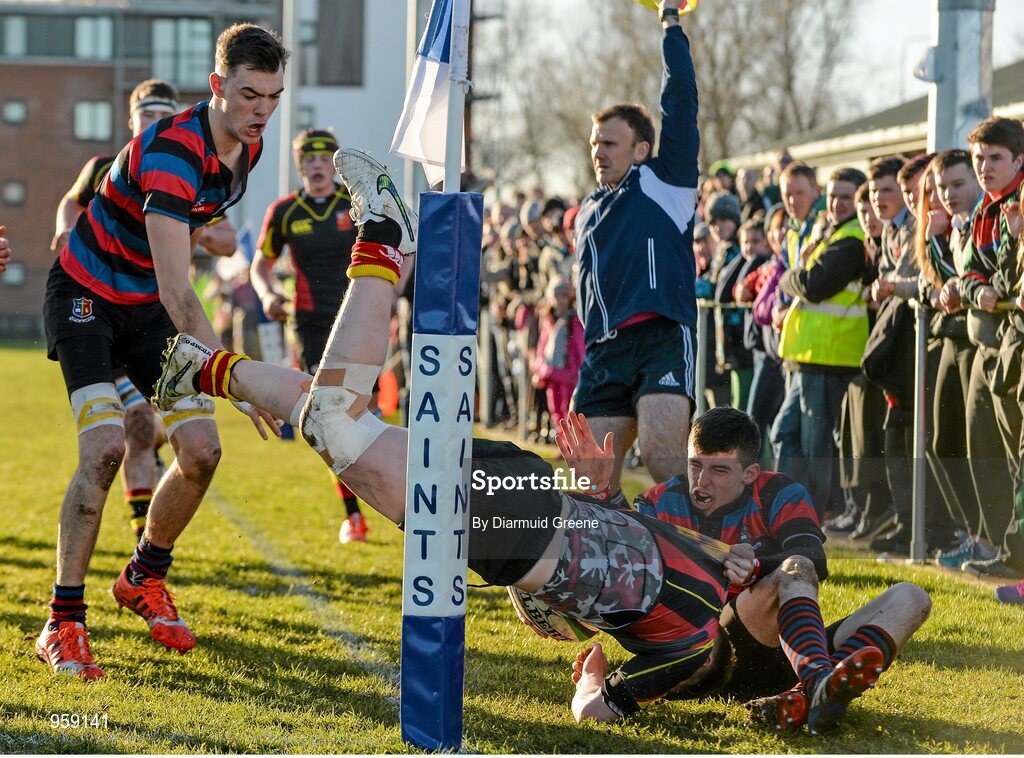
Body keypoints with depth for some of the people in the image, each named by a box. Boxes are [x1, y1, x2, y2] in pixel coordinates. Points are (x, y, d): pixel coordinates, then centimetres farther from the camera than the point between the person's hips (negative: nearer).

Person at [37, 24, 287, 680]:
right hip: (87, 298, -7)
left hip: (147, 303, 7)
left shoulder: (247, 147, -5)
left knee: (201, 450, -3)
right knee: (105, 450, -23)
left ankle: (144, 579, 22)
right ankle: (63, 624, -13)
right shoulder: (172, 152, -32)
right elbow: (177, 294, -38)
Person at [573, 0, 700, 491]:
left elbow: (680, 100, 0)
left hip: (663, 337, -6)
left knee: (664, 458, -24)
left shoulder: (666, 182, 8)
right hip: (603, 350, 6)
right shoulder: (588, 213, 26)